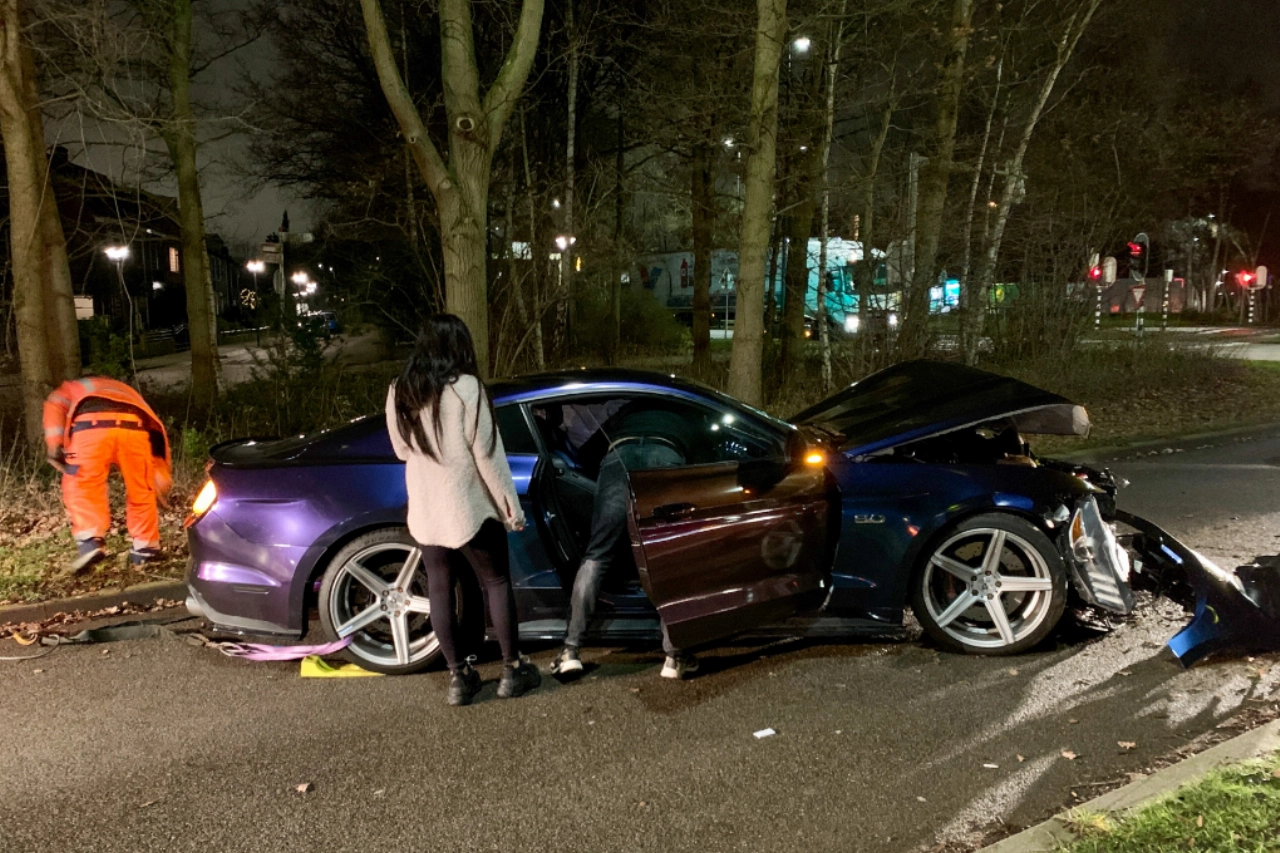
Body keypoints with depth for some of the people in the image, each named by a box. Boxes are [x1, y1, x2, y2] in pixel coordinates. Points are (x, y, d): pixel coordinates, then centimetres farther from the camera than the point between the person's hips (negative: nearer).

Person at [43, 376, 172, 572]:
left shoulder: (74, 387, 40)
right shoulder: (126, 391, 45)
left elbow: (54, 405, 16)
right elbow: (155, 426, 33)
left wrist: (54, 443, 7)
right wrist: (162, 470, 32)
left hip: (92, 425, -2)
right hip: (134, 426, 2)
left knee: (82, 488, 10)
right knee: (141, 490, 16)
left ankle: (90, 541, -7)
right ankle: (145, 548, 22)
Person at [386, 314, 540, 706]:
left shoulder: (399, 392, -1)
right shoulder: (466, 388, -16)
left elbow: (402, 450, 10)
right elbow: (487, 454, -15)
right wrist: (510, 504, -7)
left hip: (424, 509, 4)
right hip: (469, 506, -4)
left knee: (440, 589, 11)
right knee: (496, 583, 10)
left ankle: (459, 676, 16)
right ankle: (513, 669, 16)